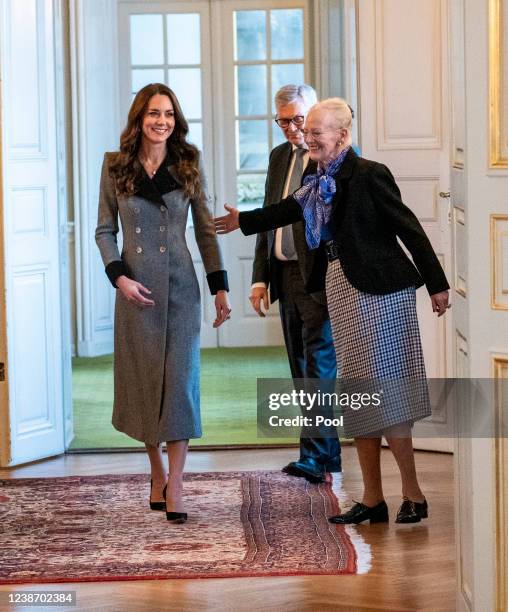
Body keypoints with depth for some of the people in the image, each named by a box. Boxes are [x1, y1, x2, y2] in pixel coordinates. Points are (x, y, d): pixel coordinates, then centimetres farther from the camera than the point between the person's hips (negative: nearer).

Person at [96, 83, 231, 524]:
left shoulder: (189, 164, 3)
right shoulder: (116, 166, 2)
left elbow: (205, 229, 6)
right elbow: (104, 230, 5)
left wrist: (220, 287, 2)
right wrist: (119, 277, -10)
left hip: (180, 284, 0)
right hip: (136, 287, 0)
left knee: (180, 377, -5)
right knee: (143, 377, 5)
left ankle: (175, 486, -3)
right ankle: (157, 473, 22)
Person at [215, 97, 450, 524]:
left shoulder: (368, 175, -13)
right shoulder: (321, 183, 10)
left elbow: (410, 229, -12)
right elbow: (290, 211, 27)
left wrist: (437, 284, -11)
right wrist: (242, 221, 35)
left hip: (377, 294, -8)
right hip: (342, 290, 8)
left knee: (383, 393, -6)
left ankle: (414, 495, 5)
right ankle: (372, 500, 15)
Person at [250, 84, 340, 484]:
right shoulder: (279, 157, 16)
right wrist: (261, 277, 13)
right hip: (286, 276, 8)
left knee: (319, 366, -9)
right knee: (302, 371, 12)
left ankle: (315, 457, -9)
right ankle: (329, 453, 21)